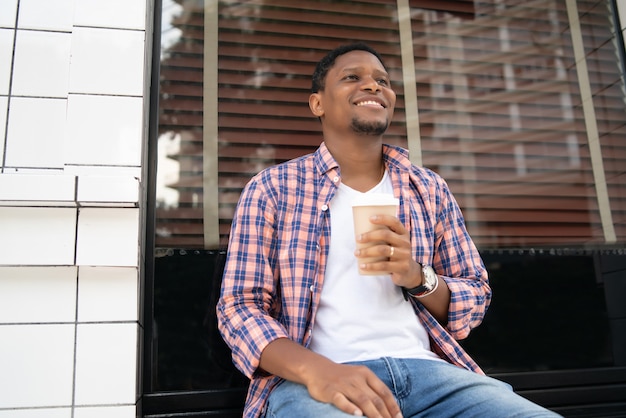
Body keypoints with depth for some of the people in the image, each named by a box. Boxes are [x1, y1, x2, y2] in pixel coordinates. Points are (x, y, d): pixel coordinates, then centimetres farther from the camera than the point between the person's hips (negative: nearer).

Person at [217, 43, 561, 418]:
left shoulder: (429, 189, 13)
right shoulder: (271, 189, 4)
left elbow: (476, 300, 15)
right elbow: (240, 307, -1)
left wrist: (418, 277, -8)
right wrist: (316, 370, -20)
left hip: (424, 369, 4)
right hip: (311, 379, -4)